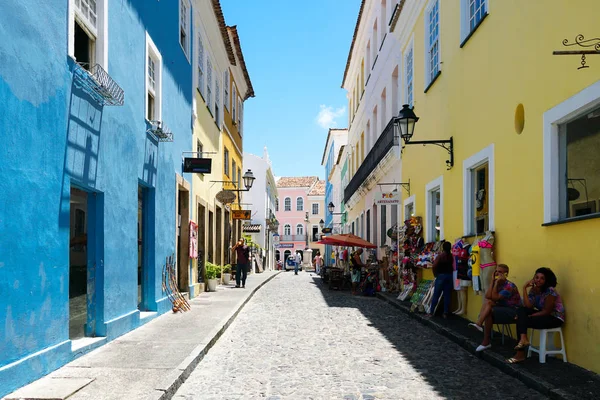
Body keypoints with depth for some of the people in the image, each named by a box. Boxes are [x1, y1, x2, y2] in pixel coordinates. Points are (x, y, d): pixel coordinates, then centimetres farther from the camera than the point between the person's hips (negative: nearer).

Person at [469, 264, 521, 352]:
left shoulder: (509, 286, -17)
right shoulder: (496, 283, 6)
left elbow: (494, 298, -23)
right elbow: (487, 296, -10)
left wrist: (497, 283, -22)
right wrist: (493, 281, -11)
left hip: (513, 311, -8)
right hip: (502, 307, 8)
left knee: (489, 311, -27)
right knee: (487, 301, -16)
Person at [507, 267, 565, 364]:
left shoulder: (550, 291, -18)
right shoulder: (534, 290, 3)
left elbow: (547, 311, -20)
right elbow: (528, 306, -11)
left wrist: (528, 316, -20)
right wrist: (524, 289, -15)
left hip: (555, 318, -8)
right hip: (544, 315, 8)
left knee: (522, 321, -22)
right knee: (521, 310, -14)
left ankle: (520, 354, -16)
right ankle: (523, 339, -30)